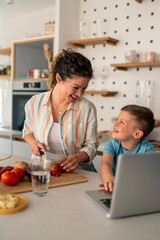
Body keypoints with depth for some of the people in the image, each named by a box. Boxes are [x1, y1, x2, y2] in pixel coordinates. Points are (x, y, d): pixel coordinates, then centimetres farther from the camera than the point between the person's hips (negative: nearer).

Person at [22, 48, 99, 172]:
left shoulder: (88, 108, -6)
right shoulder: (34, 103, 0)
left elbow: (91, 145, 1)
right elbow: (28, 130, 18)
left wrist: (78, 157, -18)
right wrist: (34, 142, -3)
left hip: (77, 173, -2)